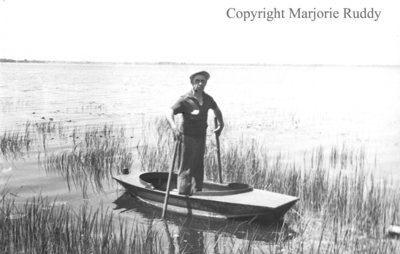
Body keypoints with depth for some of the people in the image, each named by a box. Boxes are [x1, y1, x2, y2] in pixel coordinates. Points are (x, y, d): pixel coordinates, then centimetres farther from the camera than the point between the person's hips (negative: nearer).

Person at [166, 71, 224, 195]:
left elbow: (216, 109, 27)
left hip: (201, 137, 6)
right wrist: (174, 127, -43)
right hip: (188, 137, -6)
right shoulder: (185, 99, -14)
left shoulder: (207, 99, 5)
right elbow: (169, 112, -26)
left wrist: (221, 124, 25)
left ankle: (197, 194, 27)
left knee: (199, 167, 14)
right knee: (186, 167, -6)